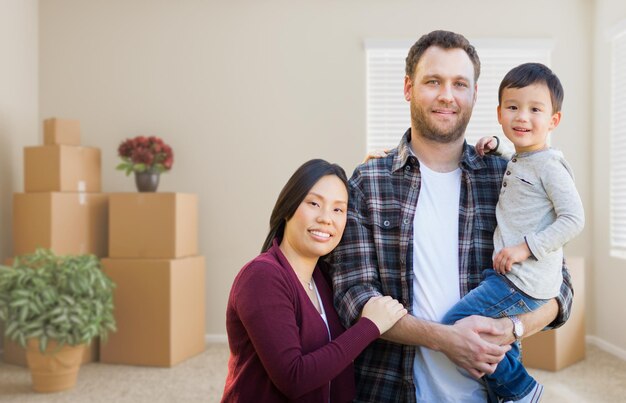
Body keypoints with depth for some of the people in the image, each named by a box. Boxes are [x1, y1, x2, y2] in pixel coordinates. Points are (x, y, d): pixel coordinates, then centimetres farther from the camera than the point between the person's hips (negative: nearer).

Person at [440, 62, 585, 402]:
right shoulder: (516, 162, 14)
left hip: (526, 284, -10)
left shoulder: (549, 165, -13)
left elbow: (574, 219, -18)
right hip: (507, 274, 10)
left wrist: (526, 246, -21)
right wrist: (493, 146, 20)